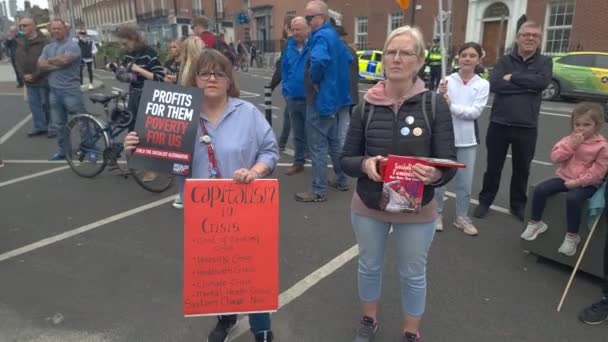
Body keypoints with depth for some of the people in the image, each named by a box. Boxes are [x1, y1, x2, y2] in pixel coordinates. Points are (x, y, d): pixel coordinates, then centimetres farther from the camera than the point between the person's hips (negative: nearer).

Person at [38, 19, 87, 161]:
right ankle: (62, 151, 25)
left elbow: (64, 59, -24)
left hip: (70, 90, -7)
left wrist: (49, 60, -4)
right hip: (54, 91, 7)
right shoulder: (48, 47, 13)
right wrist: (57, 64, -15)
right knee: (58, 124, 14)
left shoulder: (72, 45, -8)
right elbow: (40, 64, 1)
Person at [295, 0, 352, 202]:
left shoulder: (321, 36, -17)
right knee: (333, 141, 19)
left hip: (320, 99, -10)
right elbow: (348, 59, 27)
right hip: (334, 97, 10)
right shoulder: (333, 35, 14)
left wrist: (314, 80, -21)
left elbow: (319, 60, -38)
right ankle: (342, 180, 30)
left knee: (317, 146, -3)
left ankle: (319, 191, 3)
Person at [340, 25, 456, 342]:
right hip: (368, 207, 2)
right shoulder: (366, 106, -7)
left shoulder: (435, 105, -11)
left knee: (413, 275, 17)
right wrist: (365, 164, -25)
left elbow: (449, 164, -12)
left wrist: (435, 174, -34)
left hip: (417, 211, -1)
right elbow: (346, 159, -3)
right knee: (369, 267, 21)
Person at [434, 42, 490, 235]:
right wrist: (441, 95, -25)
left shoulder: (482, 84, 0)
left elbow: (476, 112, -11)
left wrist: (451, 106, -21)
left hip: (467, 140, 1)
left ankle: (462, 218, 26)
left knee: (465, 182, 10)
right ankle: (437, 214, 26)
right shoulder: (447, 80, -3)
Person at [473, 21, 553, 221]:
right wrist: (527, 86, -14)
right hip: (499, 124, 0)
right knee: (493, 167, 10)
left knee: (522, 169, 13)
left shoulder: (544, 62, 6)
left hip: (527, 127, 1)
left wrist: (513, 77, -13)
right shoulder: (504, 61, 4)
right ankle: (485, 201, 26)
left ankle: (518, 205, 30)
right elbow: (494, 85, -15)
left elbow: (543, 81, -16)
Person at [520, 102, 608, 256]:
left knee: (573, 198, -34)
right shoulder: (570, 139, 5)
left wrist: (577, 182, -19)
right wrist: (570, 145, -16)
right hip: (564, 178, 5)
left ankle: (572, 236, -15)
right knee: (540, 189, -15)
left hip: (587, 184, -5)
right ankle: (535, 223, 3)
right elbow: (555, 157, -3)